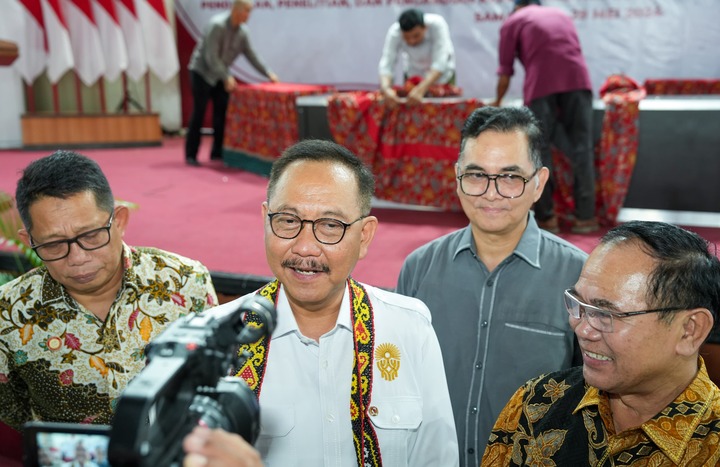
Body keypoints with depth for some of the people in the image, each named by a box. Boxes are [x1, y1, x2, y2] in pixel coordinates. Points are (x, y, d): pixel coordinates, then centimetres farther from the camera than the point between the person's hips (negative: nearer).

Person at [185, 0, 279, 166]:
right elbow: (211, 57, -24)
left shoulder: (243, 31, -2)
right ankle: (191, 155, -1)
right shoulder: (217, 25, -23)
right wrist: (226, 77, -25)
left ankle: (217, 152, 8)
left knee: (222, 113, 1)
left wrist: (268, 73, 3)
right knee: (199, 113, -7)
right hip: (201, 72, -6)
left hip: (220, 75, 7)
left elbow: (251, 55, 8)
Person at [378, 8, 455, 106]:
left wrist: (421, 89, -56)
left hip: (441, 75, -1)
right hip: (414, 73, 1)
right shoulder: (394, 33, -30)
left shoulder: (437, 24, -35)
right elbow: (386, 64, -36)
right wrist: (385, 87, -58)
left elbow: (440, 63, -42)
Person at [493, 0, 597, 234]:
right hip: (577, 79, 3)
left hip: (541, 84, -3)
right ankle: (585, 216, 4)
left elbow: (505, 74, 15)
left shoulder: (512, 21, 18)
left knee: (540, 150, 5)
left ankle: (546, 217, 6)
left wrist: (497, 102, 31)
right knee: (580, 147, 5)